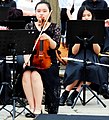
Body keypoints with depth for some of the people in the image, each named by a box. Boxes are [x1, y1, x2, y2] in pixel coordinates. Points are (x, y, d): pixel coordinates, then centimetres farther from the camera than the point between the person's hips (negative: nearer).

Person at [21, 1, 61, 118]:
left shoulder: (54, 27, 7)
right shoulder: (29, 26, 11)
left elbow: (55, 46, -6)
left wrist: (48, 38, -26)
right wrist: (26, 58, -15)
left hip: (48, 61, -2)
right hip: (32, 60, 2)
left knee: (35, 75, -32)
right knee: (26, 75, -31)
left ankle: (38, 109, -26)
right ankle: (32, 107, -24)